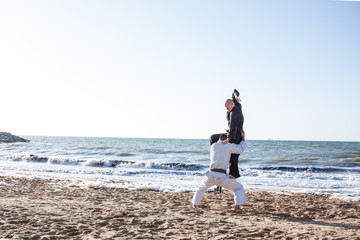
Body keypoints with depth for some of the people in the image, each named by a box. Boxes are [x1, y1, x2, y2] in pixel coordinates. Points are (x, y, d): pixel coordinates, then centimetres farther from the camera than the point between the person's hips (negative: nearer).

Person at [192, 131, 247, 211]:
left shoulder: (213, 146, 17)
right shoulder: (228, 146, 6)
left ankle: (195, 204, 33)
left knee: (202, 187, 33)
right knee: (239, 187, 16)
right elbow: (241, 149, 16)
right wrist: (243, 138, 29)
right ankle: (237, 206, 6)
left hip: (211, 174, 3)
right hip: (221, 176, -3)